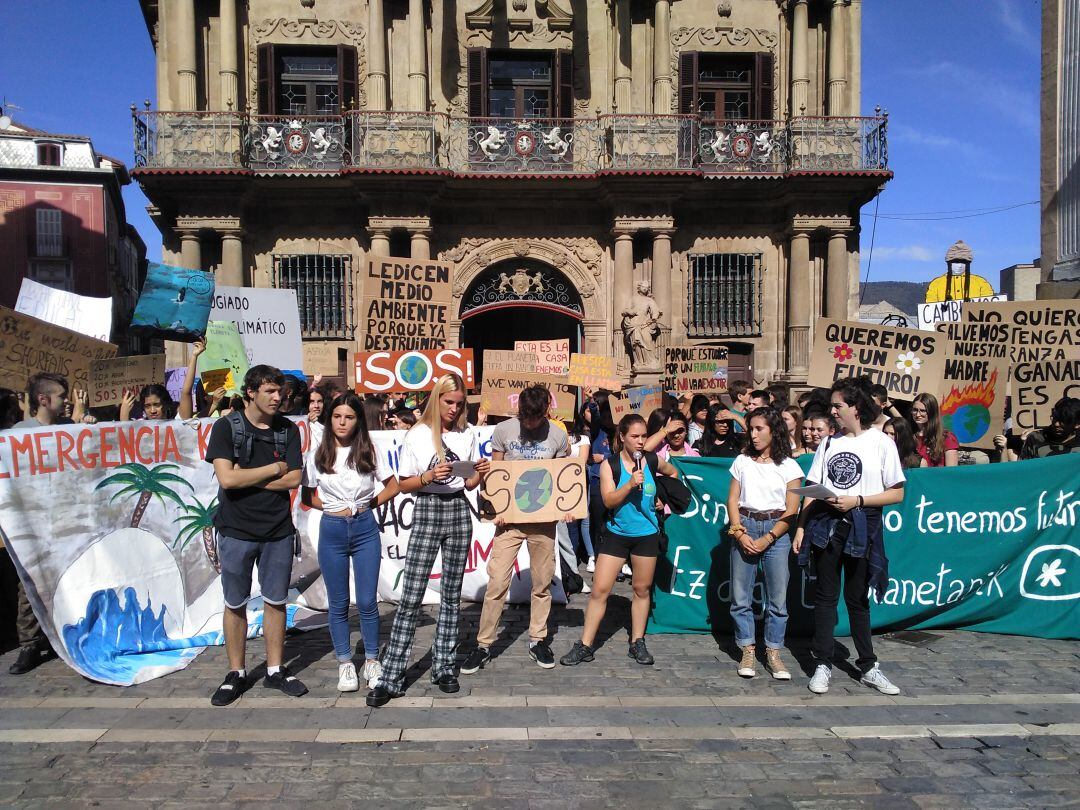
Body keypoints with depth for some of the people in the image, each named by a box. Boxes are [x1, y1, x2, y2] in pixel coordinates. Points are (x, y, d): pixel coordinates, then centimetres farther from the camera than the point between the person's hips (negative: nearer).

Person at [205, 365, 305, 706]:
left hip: (278, 530, 2)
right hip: (237, 530, -2)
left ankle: (275, 670, 23)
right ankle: (236, 673, 24)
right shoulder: (226, 427, -6)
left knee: (275, 601, 10)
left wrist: (246, 478, -13)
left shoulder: (288, 430, 2)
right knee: (235, 603, 9)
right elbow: (226, 478, -18)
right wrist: (274, 467, -11)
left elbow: (293, 479, -7)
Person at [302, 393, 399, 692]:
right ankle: (345, 664, 22)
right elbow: (307, 496, 10)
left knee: (367, 601, 1)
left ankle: (372, 662, 18)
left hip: (365, 529, 0)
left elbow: (393, 486, 7)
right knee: (339, 603, 8)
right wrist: (330, 508, -3)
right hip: (332, 532, 1)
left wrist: (367, 505, -1)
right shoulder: (318, 455, 1)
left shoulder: (368, 452, 0)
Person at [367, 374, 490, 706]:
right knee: (410, 598, -6)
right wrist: (430, 476, -17)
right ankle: (391, 678, 0)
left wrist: (480, 474, -8)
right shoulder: (417, 435, 0)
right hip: (427, 511, -3)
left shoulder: (467, 436, 8)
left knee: (452, 595, 8)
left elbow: (469, 484, 13)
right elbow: (403, 484, 0)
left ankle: (444, 667, 19)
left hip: (458, 511, 3)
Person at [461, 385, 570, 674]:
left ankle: (538, 640, 26)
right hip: (510, 516, -1)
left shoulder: (558, 435, -1)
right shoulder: (503, 430, -4)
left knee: (542, 581, 10)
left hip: (543, 517, 2)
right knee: (497, 581, -4)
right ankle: (484, 645, 8)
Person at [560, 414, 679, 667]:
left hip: (646, 535, 2)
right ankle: (585, 646, 4)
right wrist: (631, 483, -28)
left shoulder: (652, 461, -2)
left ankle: (637, 643, 27)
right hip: (616, 533, -2)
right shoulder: (610, 465, -9)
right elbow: (609, 500, -17)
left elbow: (673, 473, 19)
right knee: (599, 589, -4)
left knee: (642, 589, 12)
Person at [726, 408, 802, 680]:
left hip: (775, 530, -1)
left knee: (777, 598, 2)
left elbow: (791, 511, -2)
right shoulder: (742, 461, 9)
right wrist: (740, 533, -7)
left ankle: (773, 653, 14)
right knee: (741, 596, 3)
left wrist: (766, 540, -10)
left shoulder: (789, 466, 3)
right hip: (744, 527, 2)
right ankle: (748, 651, 14)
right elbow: (732, 500, 6)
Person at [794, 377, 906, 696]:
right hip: (825, 524, 3)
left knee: (857, 598, 7)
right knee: (825, 596, 5)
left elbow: (897, 493, -4)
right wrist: (801, 527, 3)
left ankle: (868, 666, 21)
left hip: (861, 528, -3)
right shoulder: (829, 442, 9)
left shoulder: (881, 443, -2)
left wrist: (857, 500, -14)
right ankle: (823, 665, 12)